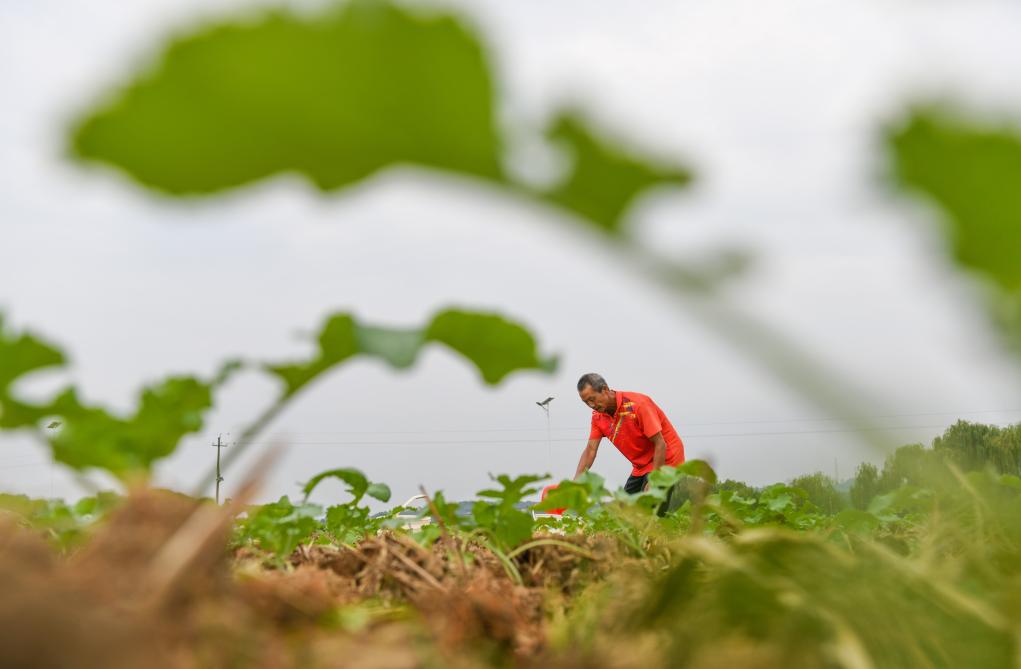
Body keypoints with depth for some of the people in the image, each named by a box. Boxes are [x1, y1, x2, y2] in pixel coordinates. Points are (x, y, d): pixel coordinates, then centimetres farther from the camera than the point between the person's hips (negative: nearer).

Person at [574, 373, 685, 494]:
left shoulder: (638, 404, -23)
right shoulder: (598, 415, -3)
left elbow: (660, 445, -23)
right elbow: (590, 450, -3)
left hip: (665, 462, -7)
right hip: (641, 468, 7)